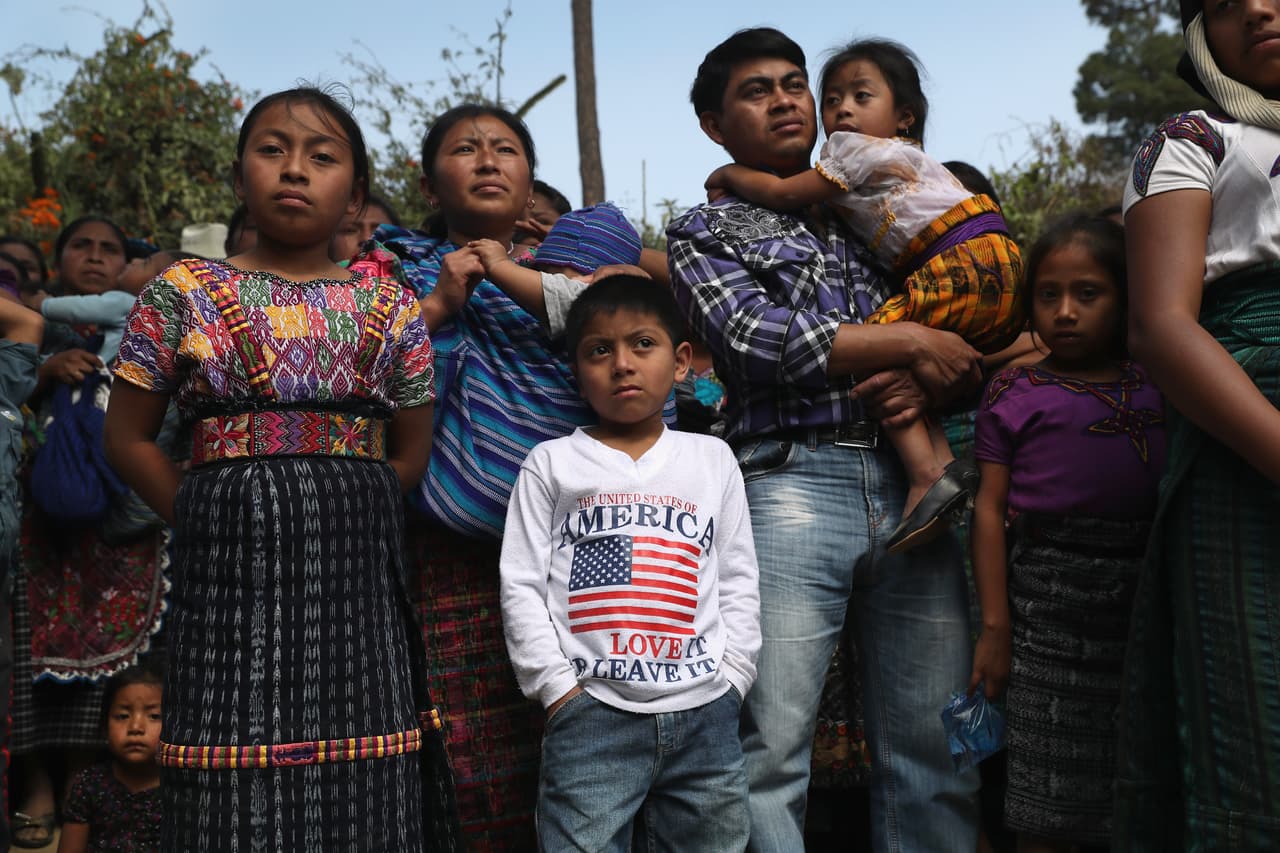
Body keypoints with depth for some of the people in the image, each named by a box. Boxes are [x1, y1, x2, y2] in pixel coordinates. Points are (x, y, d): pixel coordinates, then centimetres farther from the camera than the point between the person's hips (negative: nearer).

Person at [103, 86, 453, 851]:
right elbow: (128, 437, 7)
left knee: (359, 787, 3)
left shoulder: (390, 305, 7)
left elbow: (411, 453, 11)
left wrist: (334, 509, 3)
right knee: (235, 789, 0)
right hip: (233, 562, -1)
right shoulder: (184, 293, 3)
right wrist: (207, 518, -1)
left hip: (354, 563, 2)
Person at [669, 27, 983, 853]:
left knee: (937, 746, 3)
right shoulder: (704, 232, 13)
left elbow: (970, 342, 20)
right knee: (771, 745, -6)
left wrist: (927, 383, -3)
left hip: (913, 483, 4)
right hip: (789, 483, -3)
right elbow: (758, 335, -6)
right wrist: (910, 341, -5)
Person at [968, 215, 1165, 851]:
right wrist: (994, 626, -4)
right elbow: (990, 508, 1)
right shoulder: (1014, 392, 4)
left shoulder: (1156, 389, 11)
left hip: (1146, 588, 3)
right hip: (1050, 592, -3)